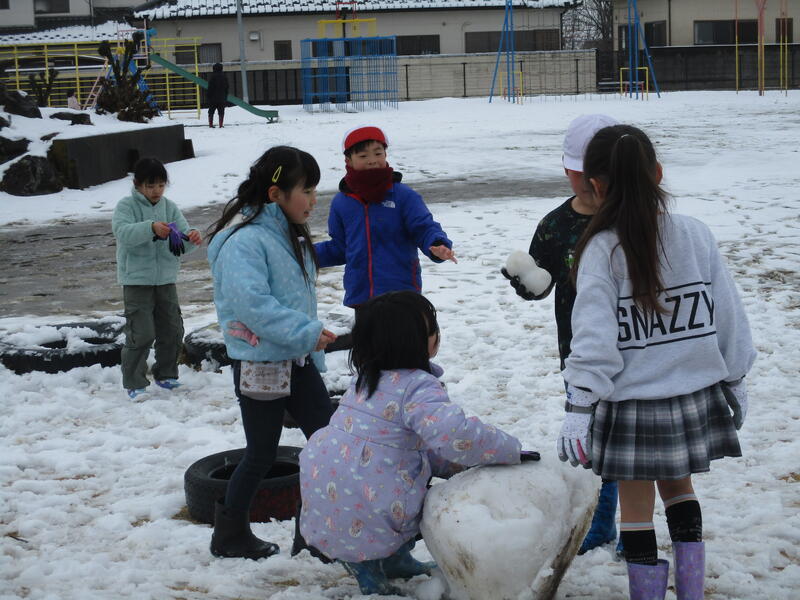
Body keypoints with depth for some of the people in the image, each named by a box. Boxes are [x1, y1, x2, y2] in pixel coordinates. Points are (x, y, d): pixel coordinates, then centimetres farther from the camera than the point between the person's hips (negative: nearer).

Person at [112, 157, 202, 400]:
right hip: (137, 281, -5)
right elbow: (122, 232, -24)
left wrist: (192, 238, -23)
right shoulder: (126, 206, -7)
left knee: (172, 330, 12)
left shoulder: (170, 207, 6)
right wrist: (151, 227, -39)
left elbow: (183, 236, 1)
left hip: (166, 280, 5)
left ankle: (166, 375, 29)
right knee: (141, 334, -8)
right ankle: (134, 383, 4)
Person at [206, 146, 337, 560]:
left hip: (297, 361, 9)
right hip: (260, 365, -9)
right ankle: (230, 534, 24)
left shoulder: (289, 234, 10)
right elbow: (250, 302, -30)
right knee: (262, 454, 5)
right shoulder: (244, 239, -20)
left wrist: (313, 347, 17)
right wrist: (306, 333, -29)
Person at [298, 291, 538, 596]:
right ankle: (374, 560, 12)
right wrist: (511, 450, -17)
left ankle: (392, 559, 28)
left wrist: (465, 464, 10)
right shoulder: (418, 387, -16)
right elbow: (453, 434, -32)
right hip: (368, 520, -8)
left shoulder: (366, 379, 12)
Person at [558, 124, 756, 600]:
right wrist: (735, 379, 15)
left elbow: (595, 338, -19)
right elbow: (729, 315, 3)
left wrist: (579, 406, -15)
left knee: (636, 508, 9)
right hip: (696, 396, 5)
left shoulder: (602, 249, -15)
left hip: (632, 406, -4)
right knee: (678, 488, 24)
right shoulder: (695, 234, -4)